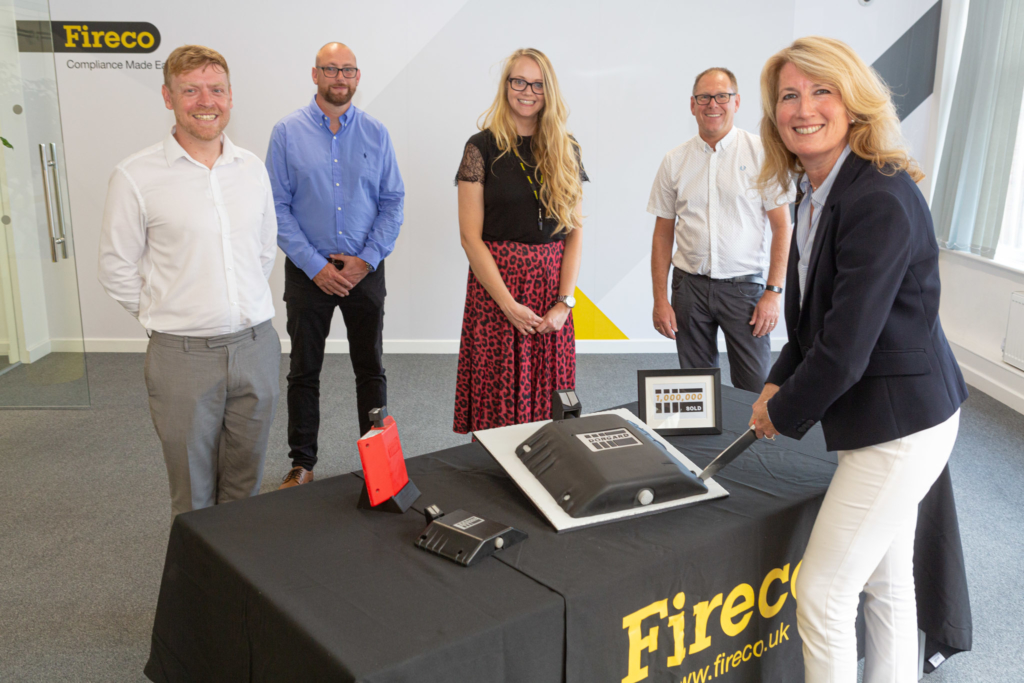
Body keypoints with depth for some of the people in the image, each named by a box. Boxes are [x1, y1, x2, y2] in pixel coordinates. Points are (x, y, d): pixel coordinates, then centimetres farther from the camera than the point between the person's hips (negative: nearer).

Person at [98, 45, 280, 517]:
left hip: (257, 348, 4)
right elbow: (117, 270, 0)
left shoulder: (253, 169, 6)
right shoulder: (135, 177, -7)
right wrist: (164, 318, 2)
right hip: (184, 355, -3)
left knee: (245, 486, 16)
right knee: (194, 496, 9)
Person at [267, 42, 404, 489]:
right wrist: (315, 266, -12)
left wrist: (367, 259, -9)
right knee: (304, 371, 9)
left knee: (371, 369, 9)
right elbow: (277, 206, -5)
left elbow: (393, 202, 2)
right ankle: (302, 463, 23)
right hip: (308, 271, -1)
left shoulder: (376, 134, 3)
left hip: (365, 269, 1)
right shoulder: (288, 132, -2)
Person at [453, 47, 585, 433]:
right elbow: (470, 236, -6)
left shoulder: (565, 150, 9)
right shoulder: (482, 147, -1)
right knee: (497, 402, 0)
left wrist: (565, 301, -5)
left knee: (550, 404, 5)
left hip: (552, 286, 3)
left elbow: (575, 230, 6)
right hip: (496, 281, -3)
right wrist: (508, 304, -12)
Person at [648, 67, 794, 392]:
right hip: (690, 285, 2)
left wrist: (774, 291, -9)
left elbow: (781, 227, -1)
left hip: (744, 284, -2)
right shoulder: (674, 161, 7)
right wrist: (660, 299, 3)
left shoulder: (761, 154, 0)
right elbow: (663, 234, 9)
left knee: (755, 392, -3)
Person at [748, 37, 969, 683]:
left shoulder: (881, 199, -24)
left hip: (902, 423, -9)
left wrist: (784, 413, -11)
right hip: (884, 418, 9)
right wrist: (780, 383, 2)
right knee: (887, 581, 22)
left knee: (823, 590, 0)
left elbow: (845, 349, -25)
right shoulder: (817, 191, 7)